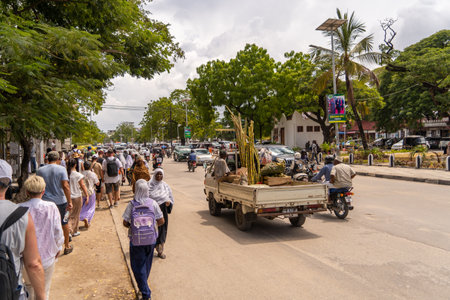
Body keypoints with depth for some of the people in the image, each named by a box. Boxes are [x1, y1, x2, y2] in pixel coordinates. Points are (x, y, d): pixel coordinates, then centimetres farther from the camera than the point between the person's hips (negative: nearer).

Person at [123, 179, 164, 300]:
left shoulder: (131, 205, -15)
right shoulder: (153, 203, -10)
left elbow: (125, 223, -9)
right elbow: (161, 221, -5)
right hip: (151, 239, 3)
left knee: (138, 266, 9)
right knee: (147, 264, 22)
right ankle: (143, 285, 41)